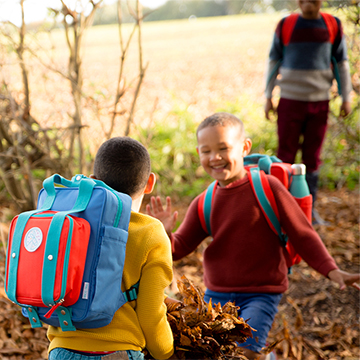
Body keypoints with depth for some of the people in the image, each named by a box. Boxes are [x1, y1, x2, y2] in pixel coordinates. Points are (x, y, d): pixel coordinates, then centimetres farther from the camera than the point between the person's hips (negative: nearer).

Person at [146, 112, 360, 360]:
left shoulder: (267, 187, -10)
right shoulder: (203, 204, 3)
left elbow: (302, 234, -7)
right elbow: (178, 248, 1)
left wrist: (332, 270, -17)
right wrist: (165, 233, -21)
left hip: (261, 294, -5)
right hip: (217, 294, 5)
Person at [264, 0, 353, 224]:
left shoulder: (333, 26, 3)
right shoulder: (285, 26, 0)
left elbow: (342, 63, 9)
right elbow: (274, 61, 5)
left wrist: (346, 98, 5)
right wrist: (268, 97, 3)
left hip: (320, 101, 1)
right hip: (290, 100, -1)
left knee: (313, 157, 6)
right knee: (286, 155, 1)